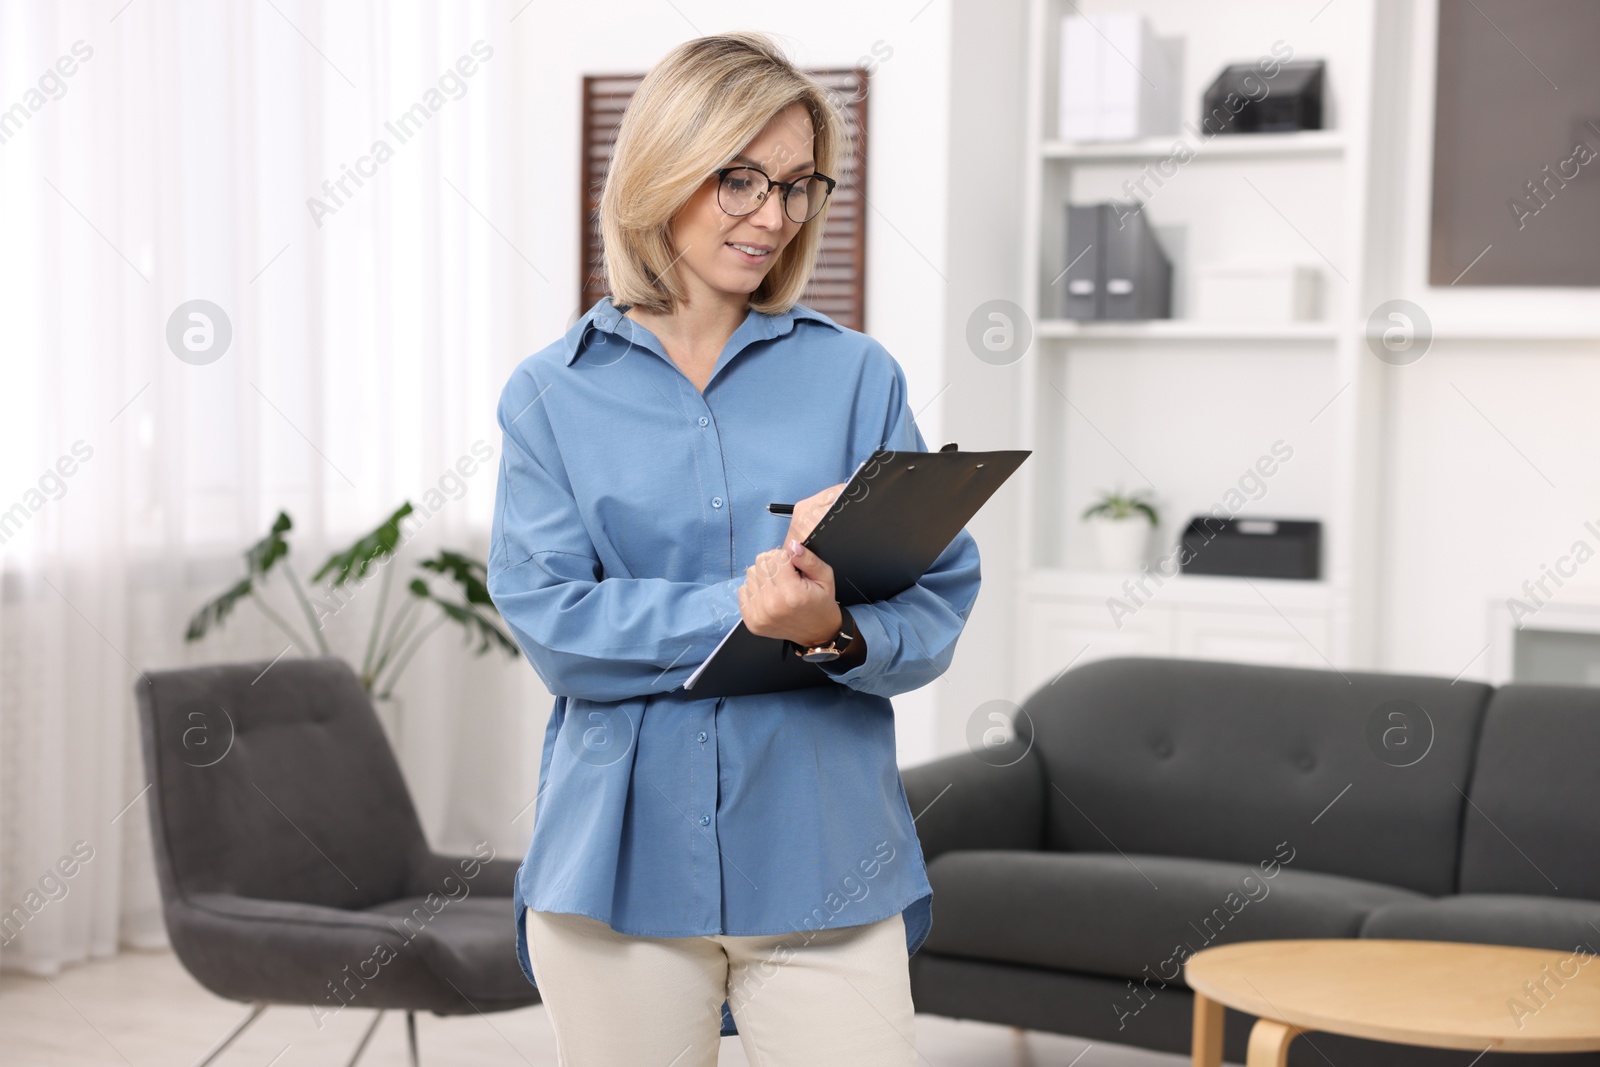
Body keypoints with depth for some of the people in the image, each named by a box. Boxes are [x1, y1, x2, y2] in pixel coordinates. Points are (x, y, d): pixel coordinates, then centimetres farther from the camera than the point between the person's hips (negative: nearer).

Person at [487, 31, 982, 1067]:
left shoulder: (857, 376, 6)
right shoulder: (554, 392, 4)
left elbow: (938, 602, -1)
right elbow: (550, 623, -7)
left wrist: (838, 631, -22)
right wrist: (749, 612, -18)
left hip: (822, 858, 0)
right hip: (621, 856, 0)